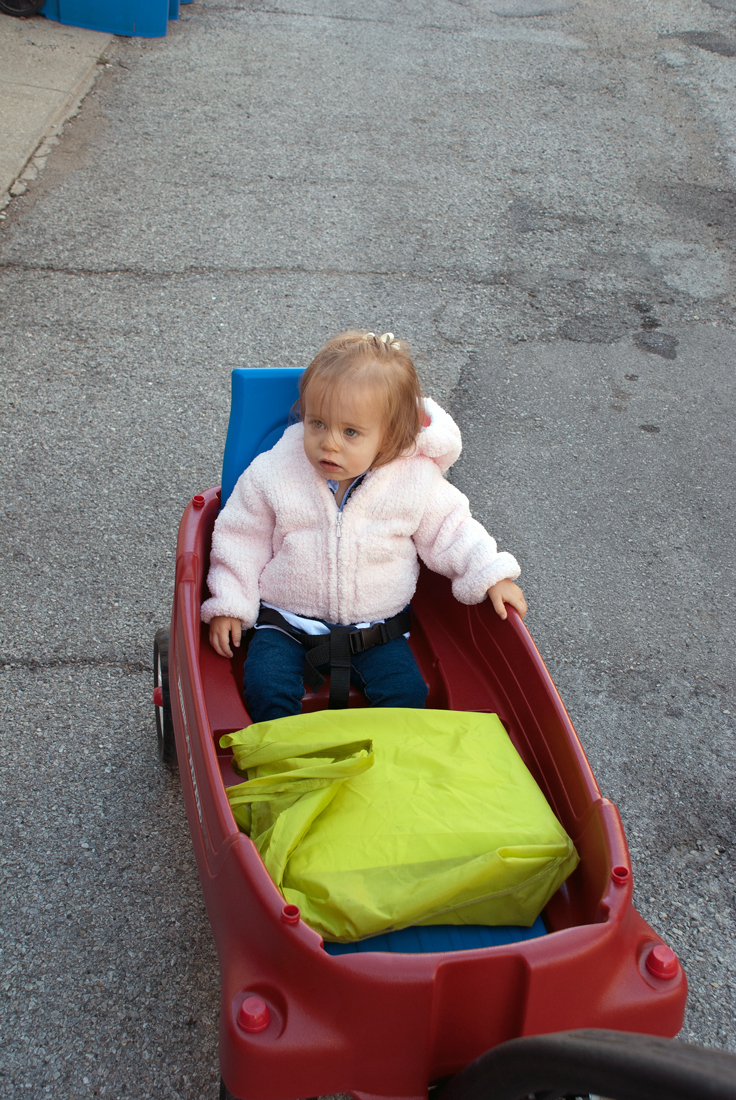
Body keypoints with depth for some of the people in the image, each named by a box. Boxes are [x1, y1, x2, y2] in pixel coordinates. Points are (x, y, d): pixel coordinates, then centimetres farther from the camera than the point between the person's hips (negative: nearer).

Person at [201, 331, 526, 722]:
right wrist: (229, 603, -3)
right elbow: (242, 538, 0)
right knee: (267, 690, -22)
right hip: (287, 623, 0)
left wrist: (491, 575, -6)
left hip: (376, 630, 0)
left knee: (407, 693, -17)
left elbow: (448, 530, 4)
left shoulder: (415, 481, -10)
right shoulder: (273, 474, -11)